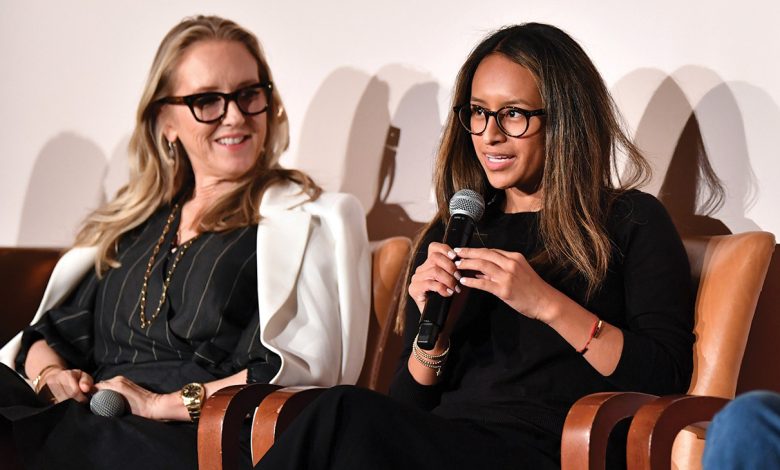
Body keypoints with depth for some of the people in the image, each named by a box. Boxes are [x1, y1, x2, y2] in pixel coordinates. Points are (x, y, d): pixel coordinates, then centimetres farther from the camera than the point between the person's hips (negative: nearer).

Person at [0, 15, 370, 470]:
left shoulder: (310, 218, 7)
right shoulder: (134, 221, 25)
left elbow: (303, 368, -6)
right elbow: (52, 331, 24)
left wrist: (166, 404, -12)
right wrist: (48, 374, 0)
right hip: (84, 422, 5)